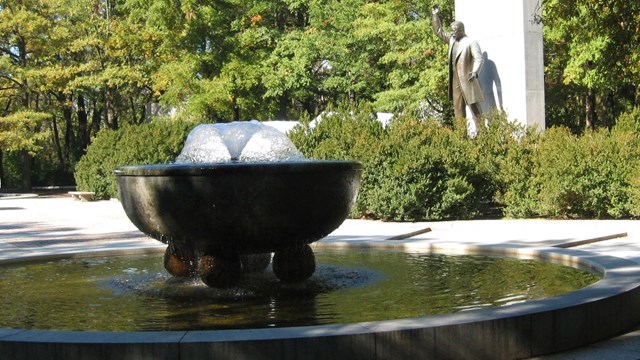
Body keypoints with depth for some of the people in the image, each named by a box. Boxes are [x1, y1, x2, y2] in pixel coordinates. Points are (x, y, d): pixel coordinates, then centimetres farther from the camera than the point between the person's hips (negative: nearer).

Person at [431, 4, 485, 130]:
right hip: (455, 81, 8)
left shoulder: (471, 42, -7)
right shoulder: (452, 40, 14)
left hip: (467, 80, -7)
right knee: (458, 109, 8)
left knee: (474, 107, -7)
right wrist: (435, 16, 13)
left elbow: (479, 58, -14)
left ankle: (480, 131, -9)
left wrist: (475, 72, -30)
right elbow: (438, 31, 23)